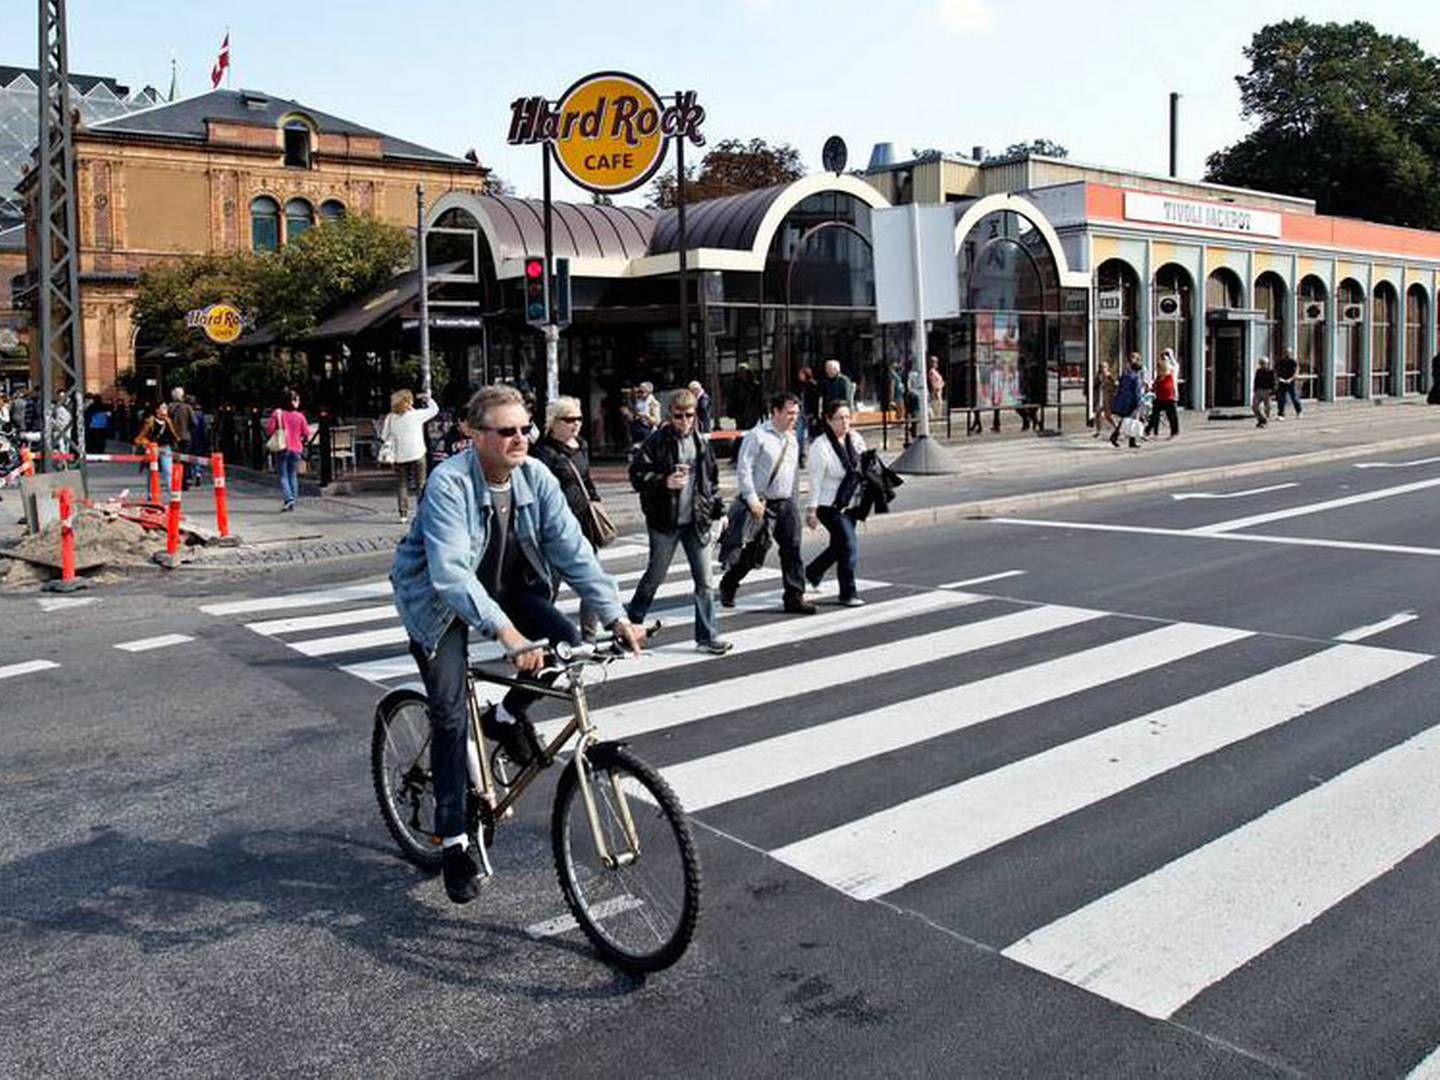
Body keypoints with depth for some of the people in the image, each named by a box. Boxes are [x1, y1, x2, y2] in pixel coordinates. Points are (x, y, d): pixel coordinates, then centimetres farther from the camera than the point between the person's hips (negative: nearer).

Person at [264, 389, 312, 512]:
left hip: (282, 448, -2)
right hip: (296, 449, 2)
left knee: (283, 476, 1)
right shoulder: (300, 416, -2)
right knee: (293, 476, 12)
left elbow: (269, 430, -11)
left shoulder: (277, 413, -6)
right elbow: (307, 434, -1)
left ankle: (288, 498, -19)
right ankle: (292, 503, 10)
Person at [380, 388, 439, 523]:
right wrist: (428, 399, 21)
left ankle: (403, 514, 6)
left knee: (402, 485, 10)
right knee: (421, 485, 5)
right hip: (417, 455, -2)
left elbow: (385, 438, 5)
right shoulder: (417, 415, -9)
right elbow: (434, 409, 5)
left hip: (400, 457, 2)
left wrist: (389, 456, 14)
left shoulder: (390, 418, -1)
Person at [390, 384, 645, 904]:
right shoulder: (449, 483, -29)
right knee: (450, 714, -10)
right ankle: (454, 840, 4)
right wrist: (505, 632, -50)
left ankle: (507, 716, 10)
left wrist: (616, 616, -25)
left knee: (567, 643, -19)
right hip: (439, 599, -5)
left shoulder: (536, 477, -13)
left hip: (504, 587, 5)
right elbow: (451, 572, -39)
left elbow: (572, 549, -15)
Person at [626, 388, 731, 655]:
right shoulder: (656, 441, -7)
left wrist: (716, 509, 12)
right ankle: (632, 621, 32)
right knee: (655, 575, 10)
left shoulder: (701, 442, 8)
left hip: (696, 522, 4)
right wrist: (664, 482, -23)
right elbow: (637, 474, -10)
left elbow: (712, 477, 17)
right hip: (665, 522, -4)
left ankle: (706, 636, 11)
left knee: (704, 581, 3)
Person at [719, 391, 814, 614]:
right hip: (761, 504, -6)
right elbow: (743, 469, -13)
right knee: (752, 551, 1)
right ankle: (727, 587, 24)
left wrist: (793, 501, 16)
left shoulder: (792, 440, 14)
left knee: (792, 550, -1)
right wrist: (752, 499, -17)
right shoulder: (757, 435, -9)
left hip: (785, 504, 6)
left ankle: (794, 597, 4)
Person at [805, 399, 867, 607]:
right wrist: (812, 509, -15)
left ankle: (813, 572, 43)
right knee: (849, 544, -12)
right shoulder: (821, 446, -16)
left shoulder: (855, 439, 2)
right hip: (829, 505, -7)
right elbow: (815, 480, -15)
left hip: (849, 503, 7)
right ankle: (848, 593, -1)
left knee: (839, 545, 18)